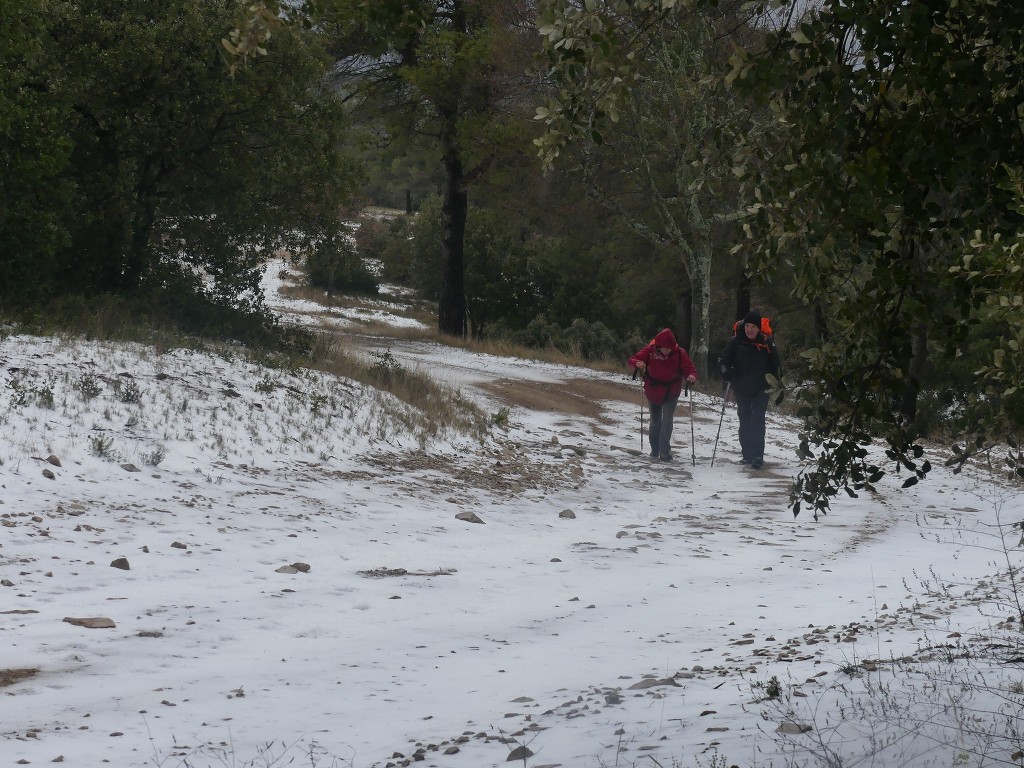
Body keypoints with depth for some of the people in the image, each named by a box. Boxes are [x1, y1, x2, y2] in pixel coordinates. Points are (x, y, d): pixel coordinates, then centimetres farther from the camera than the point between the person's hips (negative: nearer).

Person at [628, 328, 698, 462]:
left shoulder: (679, 353, -15)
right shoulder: (650, 350, -14)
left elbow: (689, 367, -12)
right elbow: (632, 360, -10)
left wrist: (691, 376, -35)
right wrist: (637, 363, -34)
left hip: (671, 393, -2)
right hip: (653, 393, 2)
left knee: (667, 421, -14)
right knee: (655, 422, 12)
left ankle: (665, 451, -9)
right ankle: (655, 449, 30)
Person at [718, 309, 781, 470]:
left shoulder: (767, 342, -7)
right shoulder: (736, 341, -5)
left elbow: (775, 366, 2)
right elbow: (724, 359, 1)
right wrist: (726, 372, -20)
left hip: (761, 390, -3)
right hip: (742, 389, 3)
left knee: (757, 421, -12)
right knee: (744, 422, 11)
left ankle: (757, 456, -15)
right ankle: (747, 454, 20)